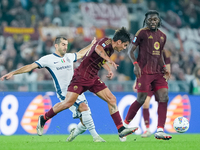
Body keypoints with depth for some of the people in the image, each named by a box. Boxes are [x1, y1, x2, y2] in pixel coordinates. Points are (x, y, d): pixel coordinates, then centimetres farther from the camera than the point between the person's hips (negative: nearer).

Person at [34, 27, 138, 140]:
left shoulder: (111, 49, 13)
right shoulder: (107, 41, -13)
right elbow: (98, 48, -38)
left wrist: (109, 70, 21)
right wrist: (109, 60, -49)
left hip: (93, 78, 9)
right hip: (81, 77, -9)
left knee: (111, 99, -1)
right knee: (68, 103, -13)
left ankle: (121, 130, -1)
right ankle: (43, 119, 7)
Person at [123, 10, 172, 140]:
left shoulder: (162, 36, 15)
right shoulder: (142, 33, -3)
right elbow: (131, 51, -1)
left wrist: (164, 67, 9)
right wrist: (135, 64, -16)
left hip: (157, 72, 6)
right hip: (144, 71, -6)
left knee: (164, 97, -8)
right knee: (141, 99, -6)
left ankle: (160, 131, -8)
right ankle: (125, 124, 15)